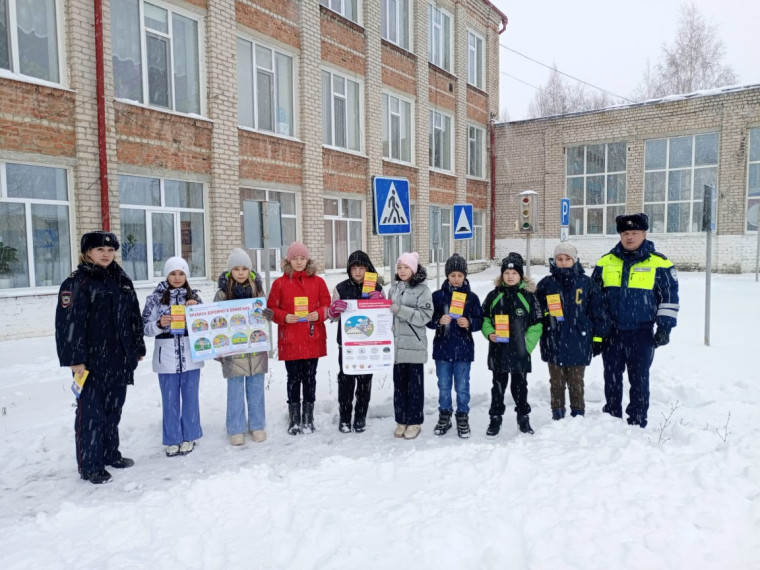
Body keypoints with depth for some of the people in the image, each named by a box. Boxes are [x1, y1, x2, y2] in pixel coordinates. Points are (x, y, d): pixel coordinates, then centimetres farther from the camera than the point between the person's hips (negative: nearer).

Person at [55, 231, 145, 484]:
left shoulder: (122, 281, 12)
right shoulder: (76, 283, -8)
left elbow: (134, 318, 16)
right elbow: (69, 322, -14)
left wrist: (138, 349, 16)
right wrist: (75, 359, -18)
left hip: (120, 360, 6)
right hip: (92, 361, -6)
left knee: (113, 409, 16)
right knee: (91, 412, 0)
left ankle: (111, 454, 30)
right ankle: (90, 465, 11)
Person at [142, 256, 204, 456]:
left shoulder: (194, 296, 5)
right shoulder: (155, 298, 0)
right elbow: (145, 327, -1)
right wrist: (159, 324, -20)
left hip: (190, 356, 1)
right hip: (166, 358, -1)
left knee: (190, 398, 11)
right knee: (170, 401, 9)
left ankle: (188, 437, 26)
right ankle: (172, 439, 23)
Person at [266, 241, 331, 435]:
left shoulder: (318, 281, 4)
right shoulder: (280, 283, 0)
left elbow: (327, 305, 7)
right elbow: (271, 308, 2)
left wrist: (319, 314, -13)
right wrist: (284, 317, -15)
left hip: (313, 339, 1)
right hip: (289, 341, -1)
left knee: (310, 378, 9)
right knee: (294, 378, 6)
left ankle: (308, 418, 22)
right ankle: (294, 419, 18)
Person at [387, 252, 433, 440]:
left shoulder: (422, 289, -4)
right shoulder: (394, 288, 13)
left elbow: (425, 316, -14)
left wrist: (401, 310, -20)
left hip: (414, 345, -5)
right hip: (397, 344, 5)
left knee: (415, 384, 3)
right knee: (399, 383, 10)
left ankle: (415, 422, 14)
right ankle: (401, 421, 20)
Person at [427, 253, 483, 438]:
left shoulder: (471, 297, -1)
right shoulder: (437, 295, 0)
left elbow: (480, 321, 1)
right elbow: (428, 319, 0)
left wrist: (469, 323, -19)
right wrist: (439, 321, -19)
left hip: (463, 349, -1)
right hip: (442, 348, 1)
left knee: (462, 386, 8)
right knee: (444, 386, 12)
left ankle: (463, 418, 23)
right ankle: (444, 416, 27)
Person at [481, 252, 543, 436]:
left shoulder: (528, 296, -2)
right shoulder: (494, 296, 1)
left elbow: (536, 326, -1)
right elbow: (485, 319, 8)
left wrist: (527, 345, -8)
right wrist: (489, 333, -9)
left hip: (520, 352, -1)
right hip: (498, 350, 1)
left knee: (520, 386, 13)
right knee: (498, 386, 10)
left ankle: (523, 418, 29)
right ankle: (495, 418, 21)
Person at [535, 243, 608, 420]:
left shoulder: (587, 283, -1)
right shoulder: (546, 284, 2)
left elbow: (598, 312, 2)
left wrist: (598, 337, 2)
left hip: (578, 343, -1)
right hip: (554, 343, 2)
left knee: (576, 383, 10)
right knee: (556, 383, 12)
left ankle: (578, 416, 23)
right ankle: (557, 416, 24)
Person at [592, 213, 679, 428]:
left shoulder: (659, 263, -2)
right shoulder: (606, 262, 5)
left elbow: (669, 297, 2)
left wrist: (665, 326, -4)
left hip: (641, 332, -2)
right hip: (611, 331, 3)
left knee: (639, 378, 6)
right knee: (612, 376, 11)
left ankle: (638, 422, 18)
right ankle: (612, 417, 25)